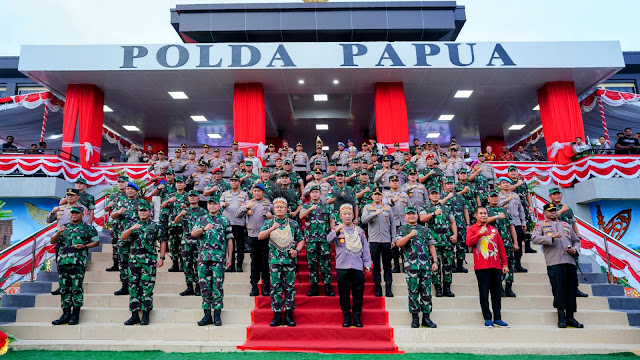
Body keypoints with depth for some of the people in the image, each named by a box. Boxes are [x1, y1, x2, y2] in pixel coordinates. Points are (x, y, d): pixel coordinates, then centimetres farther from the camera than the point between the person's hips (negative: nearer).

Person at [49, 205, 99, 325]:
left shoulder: (88, 228, 8)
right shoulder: (64, 227, 20)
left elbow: (96, 242, 9)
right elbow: (52, 241, 14)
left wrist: (84, 246, -8)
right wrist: (59, 232, -5)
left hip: (78, 262, -5)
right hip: (62, 261, 5)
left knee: (77, 287, -6)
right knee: (64, 288, 7)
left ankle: (75, 314, 0)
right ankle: (66, 314, 14)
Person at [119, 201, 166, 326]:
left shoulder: (156, 226, 6)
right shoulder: (133, 225, 15)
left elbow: (163, 241, 5)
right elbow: (122, 237, 1)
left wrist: (161, 257, -3)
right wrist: (131, 229, -17)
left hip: (149, 260, -3)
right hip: (134, 260, 4)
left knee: (147, 287, -5)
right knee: (133, 286, 4)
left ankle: (146, 315, 3)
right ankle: (134, 315, 12)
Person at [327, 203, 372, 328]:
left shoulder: (359, 230, 13)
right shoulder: (337, 229, 5)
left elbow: (365, 248, 15)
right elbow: (329, 239, -16)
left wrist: (367, 264, 9)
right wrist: (337, 231, -34)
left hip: (357, 267, 2)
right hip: (342, 267, -2)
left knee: (358, 293, 5)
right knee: (344, 293, 4)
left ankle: (357, 316, 17)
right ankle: (346, 316, 16)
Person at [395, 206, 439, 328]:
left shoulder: (425, 230, 17)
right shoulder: (402, 230, 10)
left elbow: (431, 246, 14)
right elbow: (398, 243, -5)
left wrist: (435, 261, 5)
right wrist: (410, 235, -16)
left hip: (426, 265, 2)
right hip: (411, 266, -2)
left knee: (426, 292, 3)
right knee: (413, 292, 0)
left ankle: (426, 317, 11)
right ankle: (415, 318, 9)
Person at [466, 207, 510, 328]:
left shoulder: (494, 229, 18)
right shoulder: (472, 229, 7)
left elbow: (501, 247, 16)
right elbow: (468, 242, -9)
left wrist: (505, 264, 11)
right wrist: (480, 233, -17)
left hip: (496, 266, 4)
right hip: (481, 267, -4)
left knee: (497, 293, 6)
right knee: (484, 293, -1)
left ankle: (497, 319, 14)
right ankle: (487, 319, 7)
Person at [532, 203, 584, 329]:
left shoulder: (566, 225, 25)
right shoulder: (541, 225, 11)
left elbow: (576, 240, 27)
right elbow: (535, 239, -5)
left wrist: (575, 249, 6)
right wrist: (551, 237, -16)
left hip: (570, 261, 5)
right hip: (554, 262, -4)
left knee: (571, 289, 3)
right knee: (559, 289, -8)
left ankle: (570, 317, 12)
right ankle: (561, 317, 0)